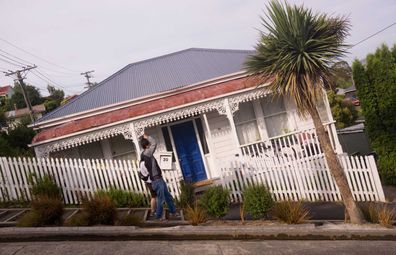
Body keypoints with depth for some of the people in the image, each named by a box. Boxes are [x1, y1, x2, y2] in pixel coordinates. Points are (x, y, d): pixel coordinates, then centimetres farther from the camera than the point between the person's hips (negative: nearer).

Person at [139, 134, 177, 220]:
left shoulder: (146, 154, 12)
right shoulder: (146, 153, -17)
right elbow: (154, 143, -21)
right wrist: (147, 137, -8)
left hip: (159, 179, 10)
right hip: (156, 180, -10)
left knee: (168, 196, 18)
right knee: (161, 199, -1)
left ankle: (173, 212, 30)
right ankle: (158, 217, 11)